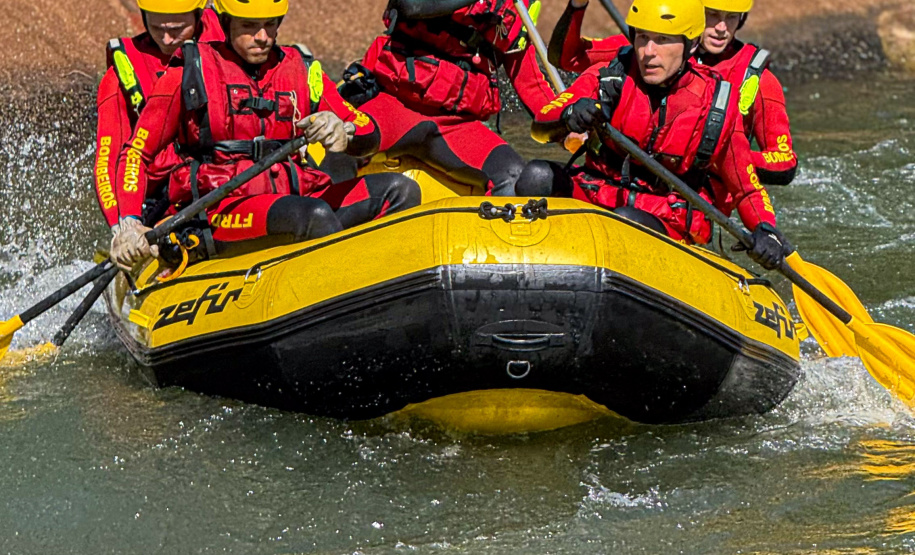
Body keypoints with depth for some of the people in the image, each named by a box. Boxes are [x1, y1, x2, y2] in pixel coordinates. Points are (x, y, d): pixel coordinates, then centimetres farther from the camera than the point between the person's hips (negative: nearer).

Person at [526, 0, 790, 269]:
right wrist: (568, 114, -38)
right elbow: (541, 128, -15)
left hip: (667, 221, -2)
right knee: (538, 175, -23)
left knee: (626, 221, -36)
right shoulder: (608, 78, -3)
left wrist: (765, 229, -16)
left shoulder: (715, 105, -4)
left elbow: (746, 188, 4)